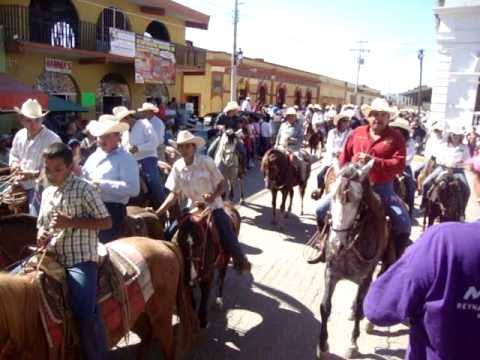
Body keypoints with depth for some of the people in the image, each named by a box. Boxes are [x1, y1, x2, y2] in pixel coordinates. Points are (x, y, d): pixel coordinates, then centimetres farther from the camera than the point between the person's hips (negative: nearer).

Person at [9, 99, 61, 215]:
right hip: (22, 188, 7)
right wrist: (16, 166, -1)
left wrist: (33, 175, -28)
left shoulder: (52, 139, -19)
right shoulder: (19, 135, 6)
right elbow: (14, 156, 21)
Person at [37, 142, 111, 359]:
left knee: (84, 314, -18)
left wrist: (71, 222, -18)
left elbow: (106, 222, -9)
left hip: (81, 260, -7)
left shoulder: (82, 189, -7)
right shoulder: (47, 193, 14)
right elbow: (42, 224, 24)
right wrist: (41, 235, -1)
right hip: (53, 259, 8)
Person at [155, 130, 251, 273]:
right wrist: (158, 212, -10)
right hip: (193, 208, 4)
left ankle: (241, 262, 23)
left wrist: (214, 196, -30)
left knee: (229, 240, -7)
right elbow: (174, 194, -2)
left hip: (214, 207, -4)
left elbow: (222, 183, -10)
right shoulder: (177, 167, -7)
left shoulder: (206, 161, -17)